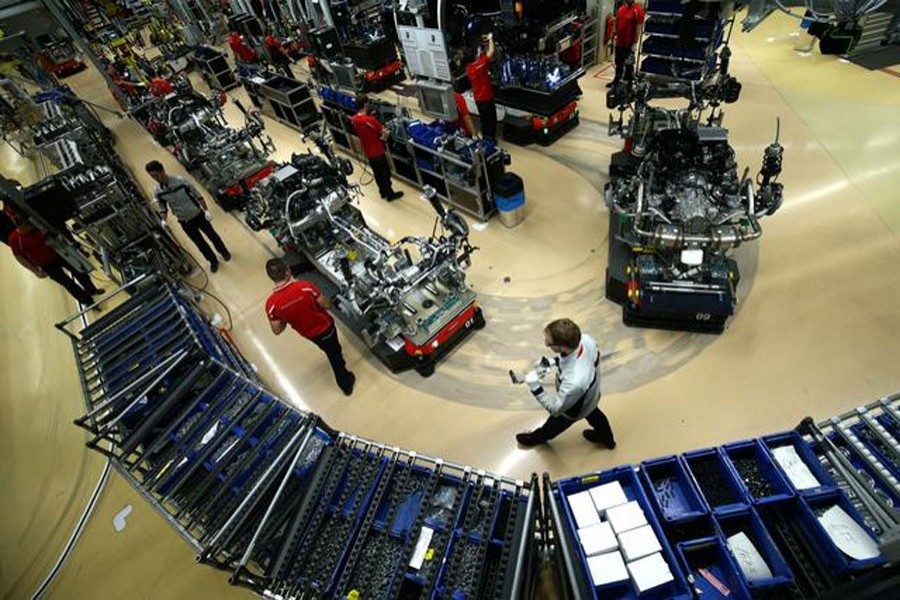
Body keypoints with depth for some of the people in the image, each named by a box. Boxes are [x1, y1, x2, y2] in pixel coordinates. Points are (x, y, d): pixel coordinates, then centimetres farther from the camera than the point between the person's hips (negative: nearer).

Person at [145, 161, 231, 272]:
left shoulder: (180, 180, -19)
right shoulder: (157, 191, -10)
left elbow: (197, 194, -10)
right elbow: (161, 206, 3)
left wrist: (206, 210, -12)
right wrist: (163, 219, -14)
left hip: (198, 214, -2)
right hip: (185, 222, 2)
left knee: (212, 235, 15)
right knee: (200, 243, 11)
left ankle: (223, 251, 43)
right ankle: (213, 261, 32)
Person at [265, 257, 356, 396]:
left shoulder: (271, 304, -25)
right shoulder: (305, 286, -30)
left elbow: (277, 330, -14)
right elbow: (327, 305, -19)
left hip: (308, 334, 3)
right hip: (325, 326, -3)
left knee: (332, 353, 32)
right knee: (335, 354, 24)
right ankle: (346, 383, 42)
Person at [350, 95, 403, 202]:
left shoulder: (354, 119, -5)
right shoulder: (371, 120, -28)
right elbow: (385, 133, -23)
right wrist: (386, 132, 0)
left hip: (368, 152, 7)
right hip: (377, 151, -7)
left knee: (377, 173, 21)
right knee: (385, 173, 11)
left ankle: (383, 192, 37)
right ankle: (390, 194, 23)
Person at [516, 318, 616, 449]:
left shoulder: (574, 382, -52)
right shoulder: (586, 339, -33)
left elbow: (555, 408, -33)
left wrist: (536, 388, -35)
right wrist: (556, 362, -12)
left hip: (575, 410, -5)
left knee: (556, 423, 28)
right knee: (593, 413, 38)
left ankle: (538, 438, 62)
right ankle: (606, 438, 69)